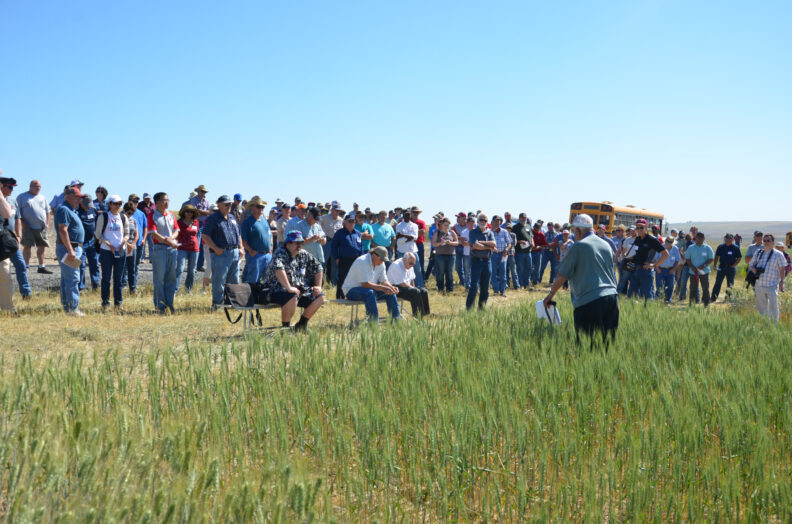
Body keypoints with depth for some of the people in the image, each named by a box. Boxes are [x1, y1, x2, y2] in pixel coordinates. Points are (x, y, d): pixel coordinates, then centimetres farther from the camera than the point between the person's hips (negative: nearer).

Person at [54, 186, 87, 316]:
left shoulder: (70, 210, 20)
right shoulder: (64, 209, -13)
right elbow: (63, 230, -21)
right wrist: (70, 250, -25)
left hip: (74, 248, 11)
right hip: (67, 248, -11)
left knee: (66, 279, 13)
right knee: (72, 279, -13)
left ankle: (67, 307, 18)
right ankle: (73, 308, -14)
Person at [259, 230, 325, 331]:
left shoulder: (304, 255, 7)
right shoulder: (280, 253, -15)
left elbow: (317, 267, 19)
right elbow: (278, 269, -35)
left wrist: (318, 286, 9)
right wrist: (289, 288, -40)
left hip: (297, 289, 8)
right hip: (275, 290, -8)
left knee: (320, 297, -2)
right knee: (292, 297, -38)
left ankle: (302, 324, 10)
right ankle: (285, 327, -21)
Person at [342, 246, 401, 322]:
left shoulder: (381, 263, 2)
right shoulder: (362, 262, -24)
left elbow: (384, 281, 5)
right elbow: (365, 284, -30)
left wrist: (391, 287, -17)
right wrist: (383, 288, -34)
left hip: (370, 289, 8)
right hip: (351, 290, -8)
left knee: (390, 292, -8)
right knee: (370, 292, -37)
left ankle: (397, 319, -5)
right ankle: (374, 322, -39)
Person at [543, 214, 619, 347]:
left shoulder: (578, 246, -4)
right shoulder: (606, 245, 15)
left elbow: (561, 277, -2)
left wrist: (550, 295, 10)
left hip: (589, 300, -6)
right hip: (612, 296, 7)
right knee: (608, 345, 7)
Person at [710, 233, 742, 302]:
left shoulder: (735, 248, -1)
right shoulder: (721, 247, 4)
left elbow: (739, 258, 3)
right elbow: (716, 256, 9)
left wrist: (733, 265, -5)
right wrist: (714, 265, -2)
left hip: (731, 268, -1)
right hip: (721, 267, 1)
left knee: (730, 284, 6)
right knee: (717, 283, -3)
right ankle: (713, 298, -2)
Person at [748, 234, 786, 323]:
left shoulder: (778, 254, 0)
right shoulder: (757, 253, 12)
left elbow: (782, 269, 1)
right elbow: (750, 265, 17)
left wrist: (781, 282, -5)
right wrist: (754, 270, -5)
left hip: (772, 285, -4)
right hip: (759, 285, 4)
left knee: (773, 305, -5)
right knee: (761, 306, 11)